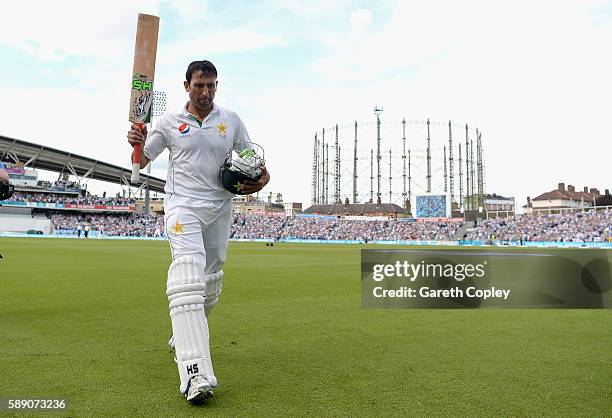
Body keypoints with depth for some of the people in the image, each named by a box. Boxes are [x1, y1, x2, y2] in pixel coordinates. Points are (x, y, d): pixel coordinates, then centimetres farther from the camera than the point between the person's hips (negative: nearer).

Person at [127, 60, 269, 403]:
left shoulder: (231, 120, 9)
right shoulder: (170, 123, 4)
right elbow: (141, 162, 8)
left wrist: (262, 179, -8)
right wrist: (136, 143, -15)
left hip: (220, 208, 4)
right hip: (183, 205, -3)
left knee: (211, 282, 12)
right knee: (188, 276, -24)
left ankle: (184, 336, 39)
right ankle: (195, 373, -32)